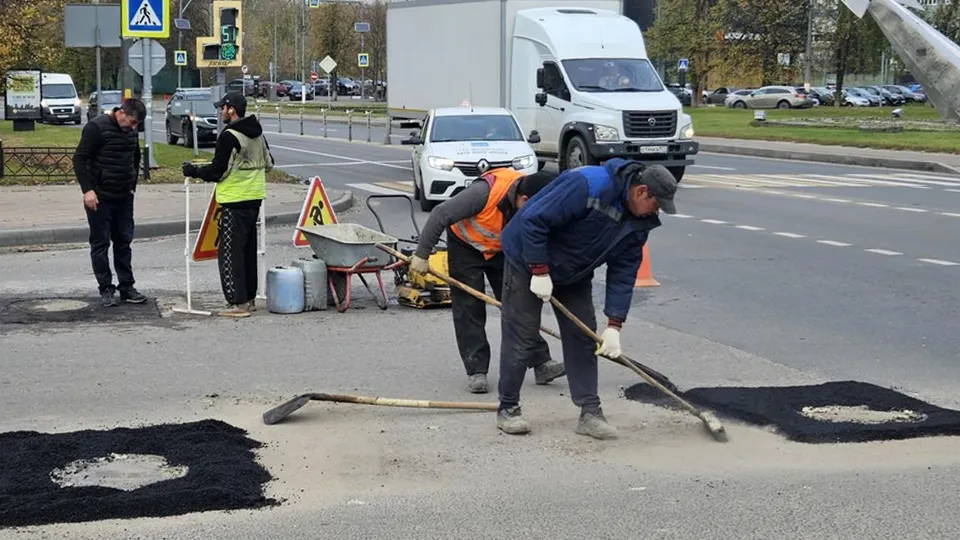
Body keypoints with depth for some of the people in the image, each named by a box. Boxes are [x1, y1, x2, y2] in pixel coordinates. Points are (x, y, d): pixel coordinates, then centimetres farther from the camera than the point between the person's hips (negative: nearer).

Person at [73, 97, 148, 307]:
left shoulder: (131, 131, 7)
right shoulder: (97, 127, -13)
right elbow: (79, 159, -14)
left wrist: (133, 185, 15)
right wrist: (87, 190, -19)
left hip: (124, 197, 6)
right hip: (100, 197, -6)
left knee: (124, 242, 9)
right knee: (100, 244, 0)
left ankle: (127, 287, 14)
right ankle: (106, 290, 5)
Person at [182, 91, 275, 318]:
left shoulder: (229, 137, -16)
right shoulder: (258, 134, 11)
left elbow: (217, 171, -15)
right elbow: (268, 164, 20)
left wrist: (193, 171, -1)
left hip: (234, 201, -9)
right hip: (254, 198, 9)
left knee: (230, 253, -4)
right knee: (249, 251, 16)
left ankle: (238, 303, -6)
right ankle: (249, 298, 21)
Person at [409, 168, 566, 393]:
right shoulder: (485, 192, -38)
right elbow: (441, 215, -31)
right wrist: (422, 254, -24)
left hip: (501, 251, 4)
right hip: (465, 246, -4)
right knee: (469, 308, -6)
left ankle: (541, 363, 0)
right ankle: (476, 371, 0)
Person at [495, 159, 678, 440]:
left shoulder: (638, 223, -7)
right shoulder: (588, 185, -33)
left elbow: (623, 273, -4)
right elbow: (534, 220, -32)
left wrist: (614, 326, -10)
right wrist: (540, 271, -27)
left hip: (574, 276, 8)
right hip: (528, 261, -7)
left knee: (583, 338, 4)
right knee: (521, 338, -4)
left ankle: (590, 412, 9)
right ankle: (508, 409, 9)